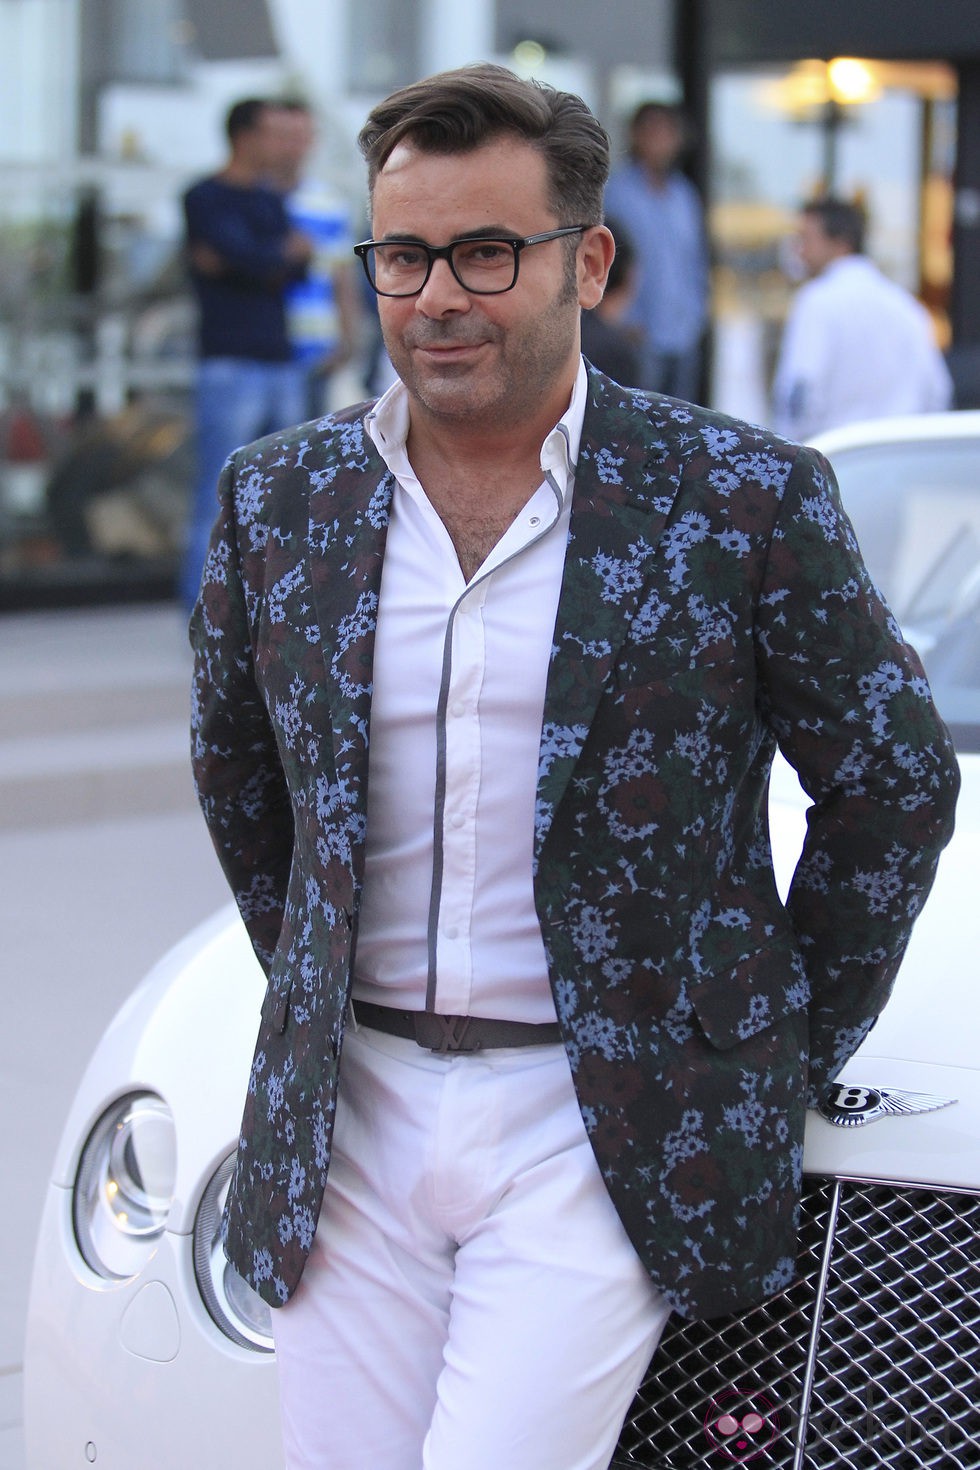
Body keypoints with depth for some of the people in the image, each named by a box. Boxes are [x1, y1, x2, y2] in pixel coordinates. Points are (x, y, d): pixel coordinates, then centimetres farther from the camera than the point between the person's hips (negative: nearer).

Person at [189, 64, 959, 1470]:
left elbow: (895, 781, 4)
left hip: (609, 1134, -4)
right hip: (350, 1122, 4)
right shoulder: (278, 498, 5)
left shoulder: (747, 498, -6)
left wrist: (791, 1051, 6)